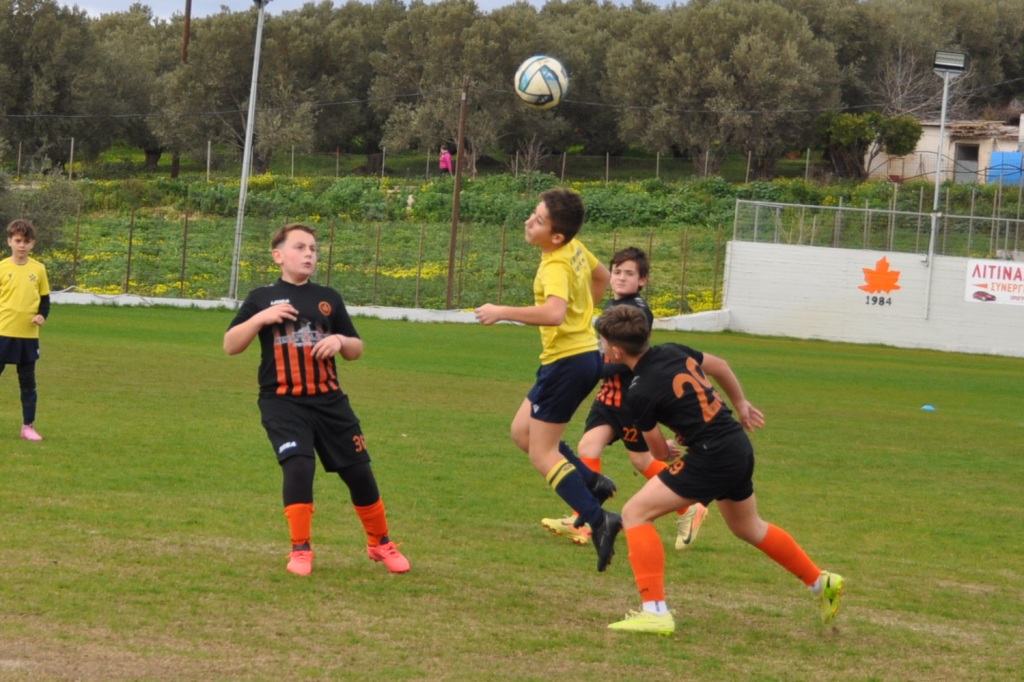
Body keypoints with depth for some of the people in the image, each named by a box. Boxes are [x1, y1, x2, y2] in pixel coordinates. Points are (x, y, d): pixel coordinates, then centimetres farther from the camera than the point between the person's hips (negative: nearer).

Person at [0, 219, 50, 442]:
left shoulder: (38, 269, 3)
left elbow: (45, 298, 10)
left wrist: (42, 315, -9)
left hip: (29, 335, 2)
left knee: (28, 382, 9)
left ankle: (28, 426, 17)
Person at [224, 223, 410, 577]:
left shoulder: (328, 298, 10)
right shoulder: (262, 298, 3)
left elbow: (356, 350, 15)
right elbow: (230, 345, -1)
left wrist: (340, 341, -8)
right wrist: (260, 318, -15)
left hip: (329, 400, 3)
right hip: (283, 402, -3)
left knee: (359, 471, 4)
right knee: (298, 467, -22)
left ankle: (381, 542, 25)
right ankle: (300, 549, -7)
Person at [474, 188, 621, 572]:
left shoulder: (556, 268, -23)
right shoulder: (576, 249, 5)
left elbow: (554, 313, -41)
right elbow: (601, 277, 25)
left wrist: (502, 312, -32)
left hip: (567, 362, -9)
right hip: (584, 351, 9)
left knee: (542, 454, -4)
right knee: (522, 431, 18)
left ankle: (598, 521, -13)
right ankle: (592, 482, 13)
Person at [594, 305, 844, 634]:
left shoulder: (639, 394, -16)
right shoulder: (673, 351, 4)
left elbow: (660, 453, -4)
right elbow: (720, 366, 21)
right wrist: (741, 404, 35)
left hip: (711, 458, -9)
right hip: (739, 445, 9)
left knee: (635, 513, -6)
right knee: (749, 527, 32)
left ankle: (655, 612, -13)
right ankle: (822, 582, 45)